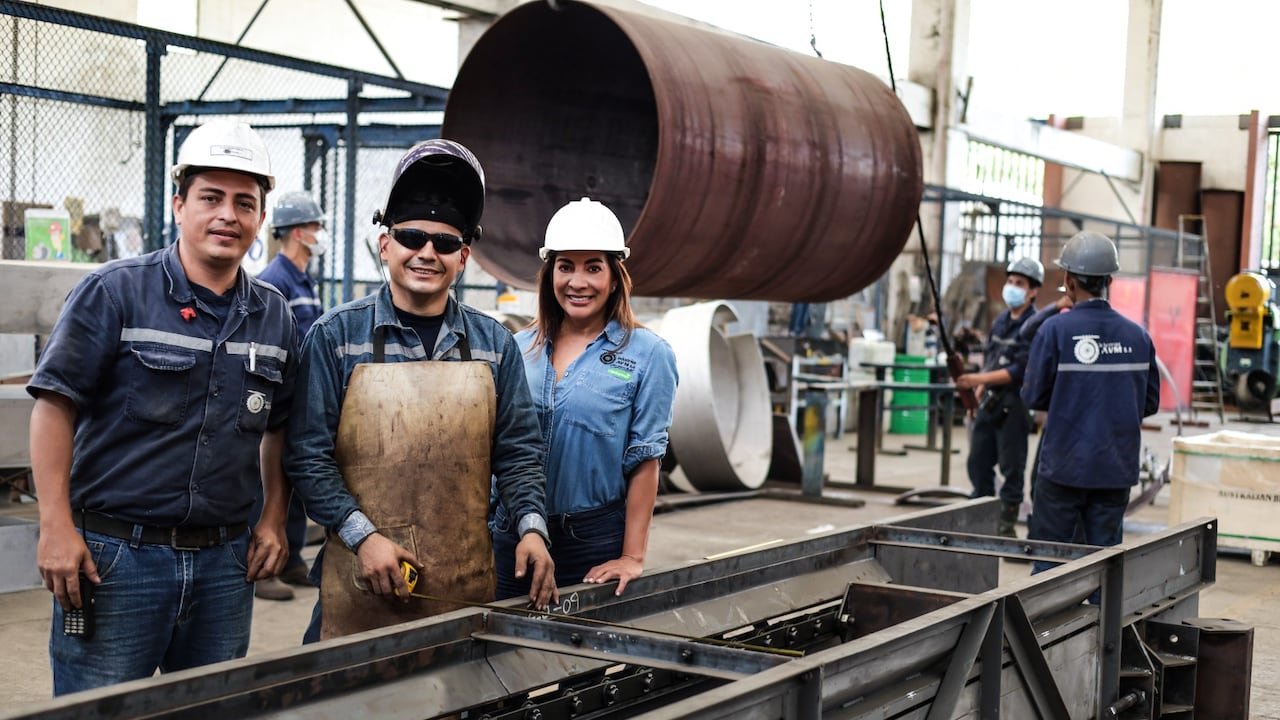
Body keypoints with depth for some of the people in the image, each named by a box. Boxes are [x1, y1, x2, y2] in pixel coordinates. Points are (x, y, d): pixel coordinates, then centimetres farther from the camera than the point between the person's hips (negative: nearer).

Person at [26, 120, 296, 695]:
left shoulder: (273, 314, 9)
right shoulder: (114, 293, -6)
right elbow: (55, 407, -8)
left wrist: (273, 521, 9)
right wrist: (57, 527, -13)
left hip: (224, 560, 5)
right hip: (115, 555, -5)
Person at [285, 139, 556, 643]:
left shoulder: (495, 344, 7)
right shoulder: (335, 335, -1)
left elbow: (517, 454, 10)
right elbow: (308, 455, -5)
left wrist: (532, 526, -7)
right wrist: (363, 535, -15)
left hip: (467, 574, 2)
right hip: (361, 567, -2)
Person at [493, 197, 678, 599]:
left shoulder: (648, 355, -3)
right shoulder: (520, 348, 7)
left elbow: (645, 461, -6)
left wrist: (633, 558, -10)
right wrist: (486, 537, 4)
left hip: (595, 540, -3)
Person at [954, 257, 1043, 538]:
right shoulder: (1000, 321, 13)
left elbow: (1019, 371, -19)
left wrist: (978, 380, -23)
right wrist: (977, 394, 15)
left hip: (1014, 406, -8)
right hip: (990, 402, 8)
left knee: (1011, 467, 0)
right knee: (978, 462, 12)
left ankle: (1006, 524, 8)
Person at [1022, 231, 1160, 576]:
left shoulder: (1055, 330, -11)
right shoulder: (1137, 335, 1)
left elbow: (1033, 396, -8)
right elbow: (1150, 403, 7)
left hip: (1064, 465, -3)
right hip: (1116, 469, 3)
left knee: (1047, 559, 7)